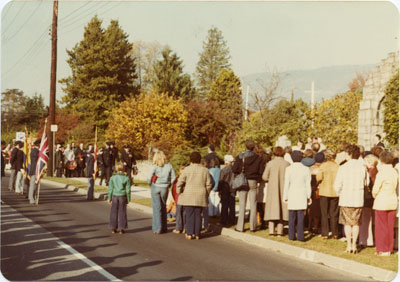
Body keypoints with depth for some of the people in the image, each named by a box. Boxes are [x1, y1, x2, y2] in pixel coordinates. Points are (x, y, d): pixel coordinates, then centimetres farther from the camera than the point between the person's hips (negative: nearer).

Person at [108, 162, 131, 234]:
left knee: (114, 212, 10)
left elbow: (110, 189, -1)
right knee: (122, 212, 7)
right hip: (122, 196, -1)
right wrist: (128, 199, 4)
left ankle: (113, 228, 14)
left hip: (115, 196, 1)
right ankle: (121, 229, 8)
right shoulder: (126, 178, -7)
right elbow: (128, 190, -5)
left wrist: (109, 198, 8)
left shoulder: (113, 178, -4)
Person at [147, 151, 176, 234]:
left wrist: (150, 184, 7)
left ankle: (157, 229, 3)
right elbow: (173, 178, 0)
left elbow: (149, 178, -12)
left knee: (157, 208, 3)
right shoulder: (169, 166, -2)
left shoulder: (155, 167, -10)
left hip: (155, 187, -3)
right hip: (165, 188, 3)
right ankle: (164, 228, 22)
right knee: (163, 207, 17)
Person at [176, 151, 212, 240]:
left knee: (189, 215, 1)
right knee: (198, 215, 7)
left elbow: (180, 182, -5)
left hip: (188, 196, -2)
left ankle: (189, 234, 2)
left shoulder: (187, 169, -6)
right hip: (200, 197, 3)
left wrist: (179, 192, 8)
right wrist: (206, 194, 18)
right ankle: (197, 234, 9)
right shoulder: (205, 170, 4)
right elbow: (208, 184, 6)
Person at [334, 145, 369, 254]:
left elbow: (337, 185, -7)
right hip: (358, 199, 2)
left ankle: (349, 245, 6)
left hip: (346, 199, -2)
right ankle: (354, 245, 12)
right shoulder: (362, 168, -3)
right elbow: (366, 183, 6)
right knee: (356, 223, 11)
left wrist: (340, 194, 11)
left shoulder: (343, 168, -9)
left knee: (347, 223, 7)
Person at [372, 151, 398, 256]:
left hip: (382, 203, -6)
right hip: (393, 201, 6)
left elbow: (375, 190, -13)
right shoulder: (395, 172, 2)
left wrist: (374, 196, 4)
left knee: (381, 226, 4)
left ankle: (383, 249, 9)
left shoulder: (381, 173, -17)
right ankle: (389, 249, 20)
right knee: (390, 226, 13)